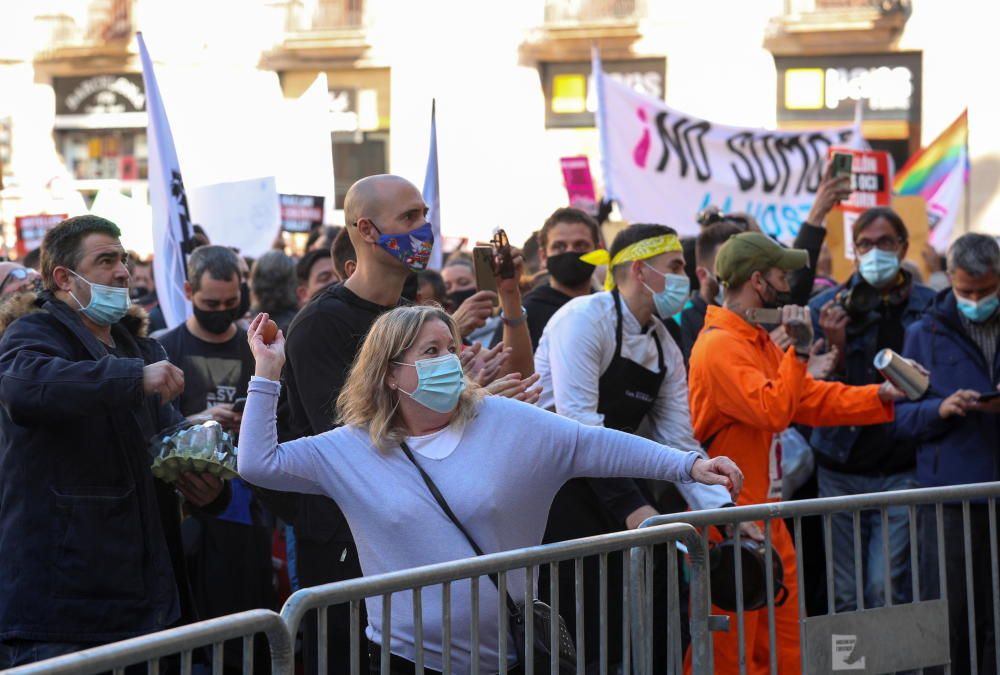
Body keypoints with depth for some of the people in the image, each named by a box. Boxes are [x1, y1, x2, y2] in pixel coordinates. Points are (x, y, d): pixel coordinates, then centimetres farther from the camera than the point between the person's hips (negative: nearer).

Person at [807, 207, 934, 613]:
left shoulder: (929, 308, 2)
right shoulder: (827, 308, 2)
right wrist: (836, 347, -15)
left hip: (902, 469, -1)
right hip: (841, 468, 1)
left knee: (886, 589, -8)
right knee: (845, 594, 6)